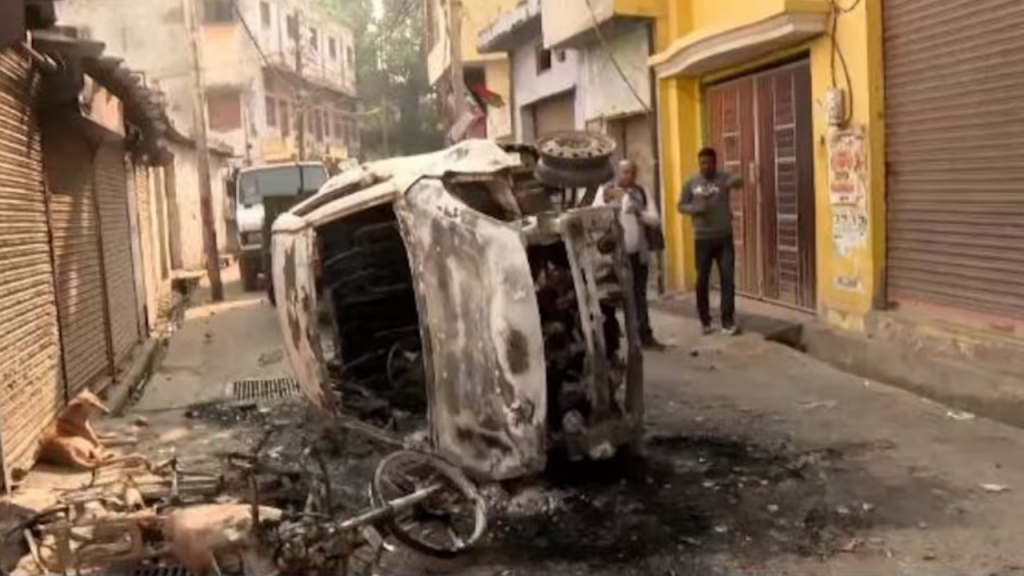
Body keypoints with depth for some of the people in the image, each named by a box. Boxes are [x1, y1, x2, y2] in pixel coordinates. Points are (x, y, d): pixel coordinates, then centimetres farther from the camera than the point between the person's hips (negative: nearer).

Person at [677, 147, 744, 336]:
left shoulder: (723, 177, -4)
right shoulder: (691, 182, 2)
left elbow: (739, 181, -25)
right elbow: (681, 205, 7)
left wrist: (733, 183, -49)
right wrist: (695, 209, -14)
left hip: (724, 238, -1)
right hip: (703, 239, 1)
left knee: (728, 280, -2)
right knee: (702, 281, 7)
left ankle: (728, 322, 5)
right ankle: (705, 321, 20)